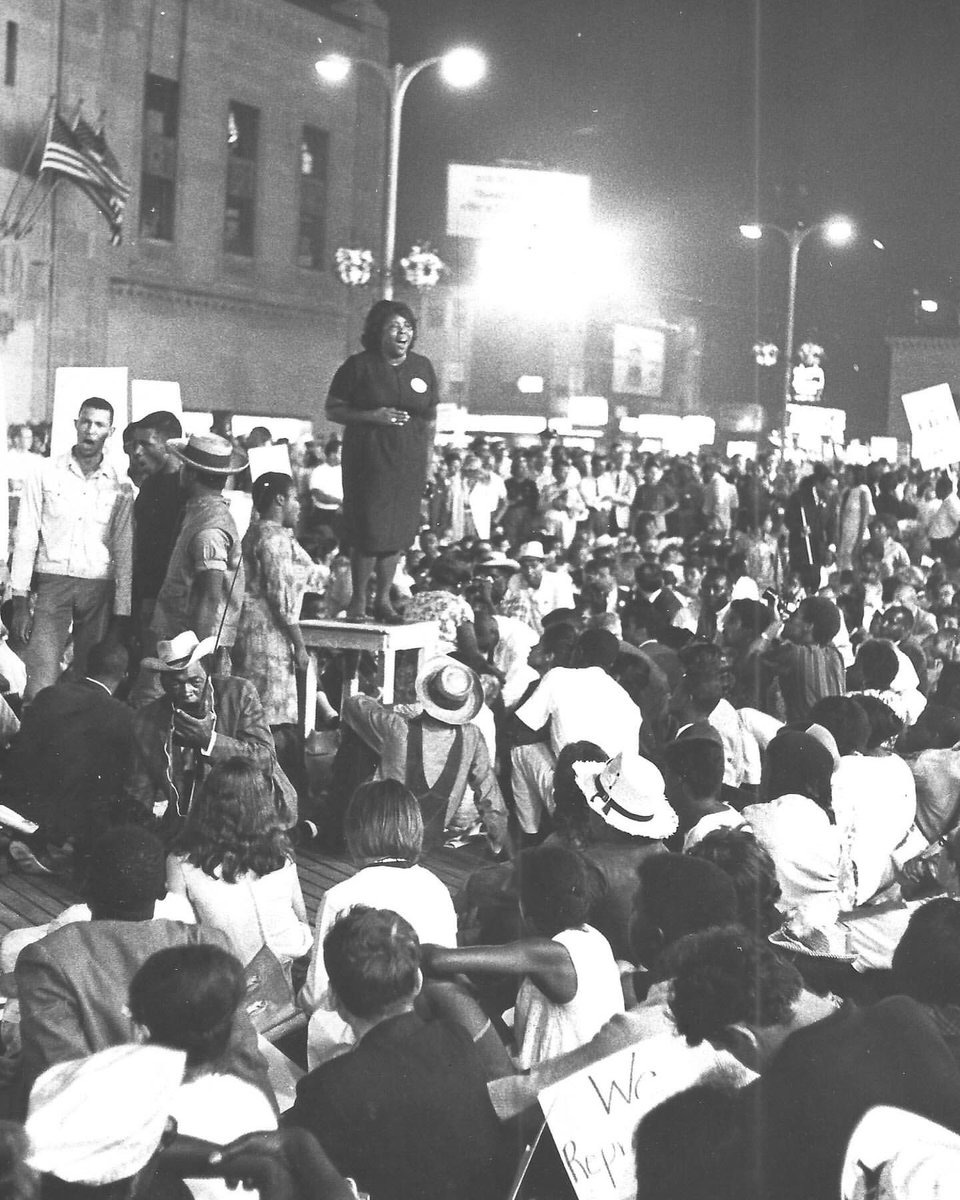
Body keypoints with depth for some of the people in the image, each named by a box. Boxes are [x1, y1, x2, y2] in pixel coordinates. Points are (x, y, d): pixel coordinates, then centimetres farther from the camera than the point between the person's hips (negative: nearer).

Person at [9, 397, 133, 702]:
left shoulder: (119, 487, 8)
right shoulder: (45, 473, 5)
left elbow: (124, 552, 7)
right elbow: (25, 539, 3)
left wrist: (121, 616, 1)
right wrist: (20, 604, -4)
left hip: (99, 588, 1)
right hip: (52, 584, -1)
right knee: (40, 688, -11)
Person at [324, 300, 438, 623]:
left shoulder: (422, 367, 9)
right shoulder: (359, 366, -3)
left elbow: (430, 420, 14)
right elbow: (332, 410, -2)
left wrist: (426, 461, 7)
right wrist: (371, 417, -15)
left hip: (409, 464, 4)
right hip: (368, 460, -4)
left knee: (398, 531, 5)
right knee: (368, 532, -6)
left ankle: (383, 599, 17)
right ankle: (358, 601, 9)